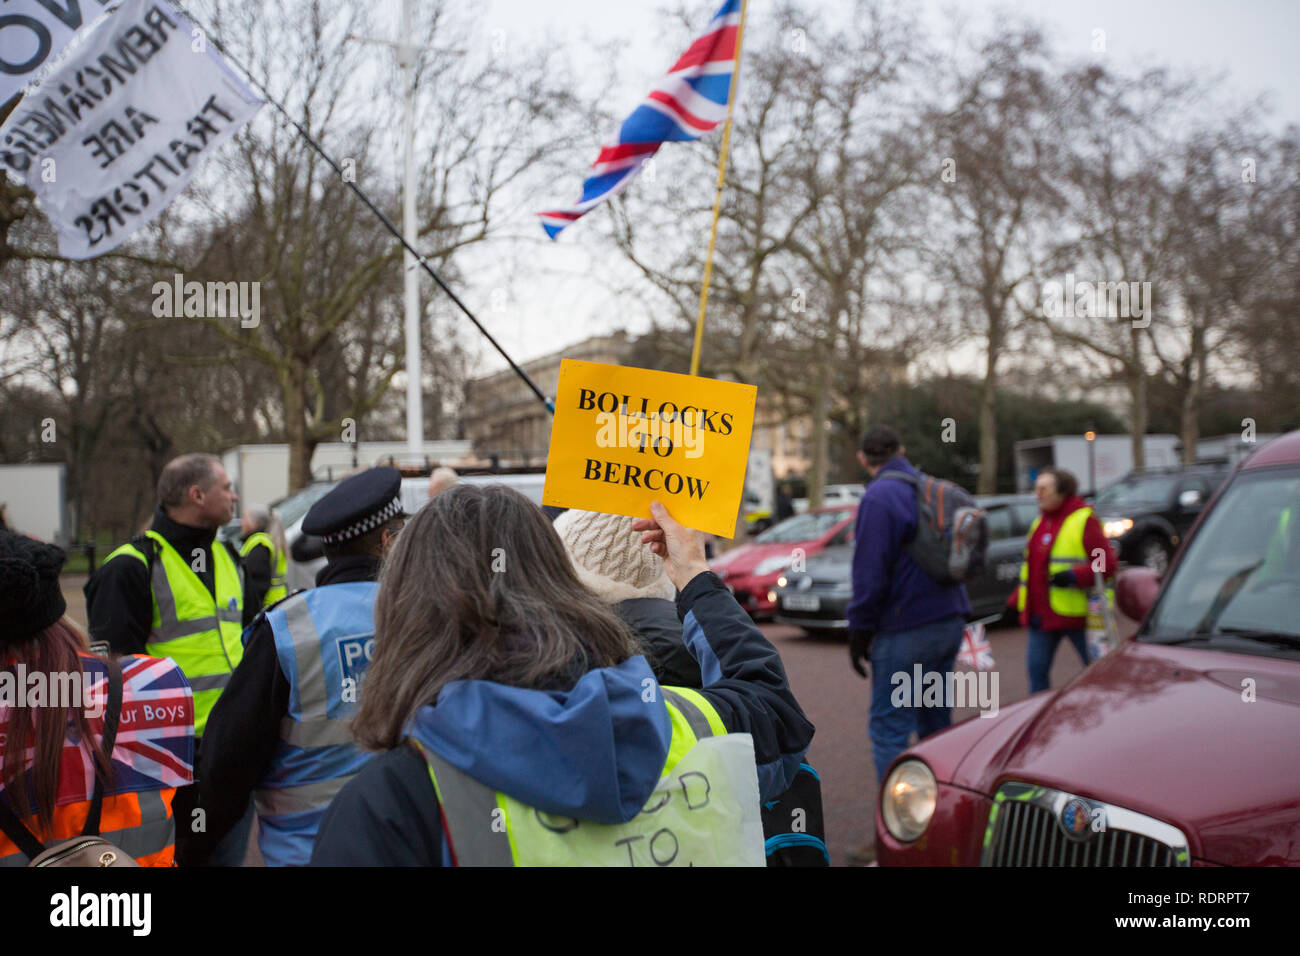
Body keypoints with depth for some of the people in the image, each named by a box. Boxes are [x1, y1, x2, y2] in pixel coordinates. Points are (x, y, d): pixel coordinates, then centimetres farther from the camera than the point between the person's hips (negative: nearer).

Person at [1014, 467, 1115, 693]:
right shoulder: (1040, 521, 15)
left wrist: (1074, 576, -27)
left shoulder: (1084, 521, -9)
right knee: (1037, 668, 6)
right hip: (1042, 614, 7)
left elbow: (1107, 564, -15)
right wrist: (1019, 600, 16)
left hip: (1075, 613, -7)